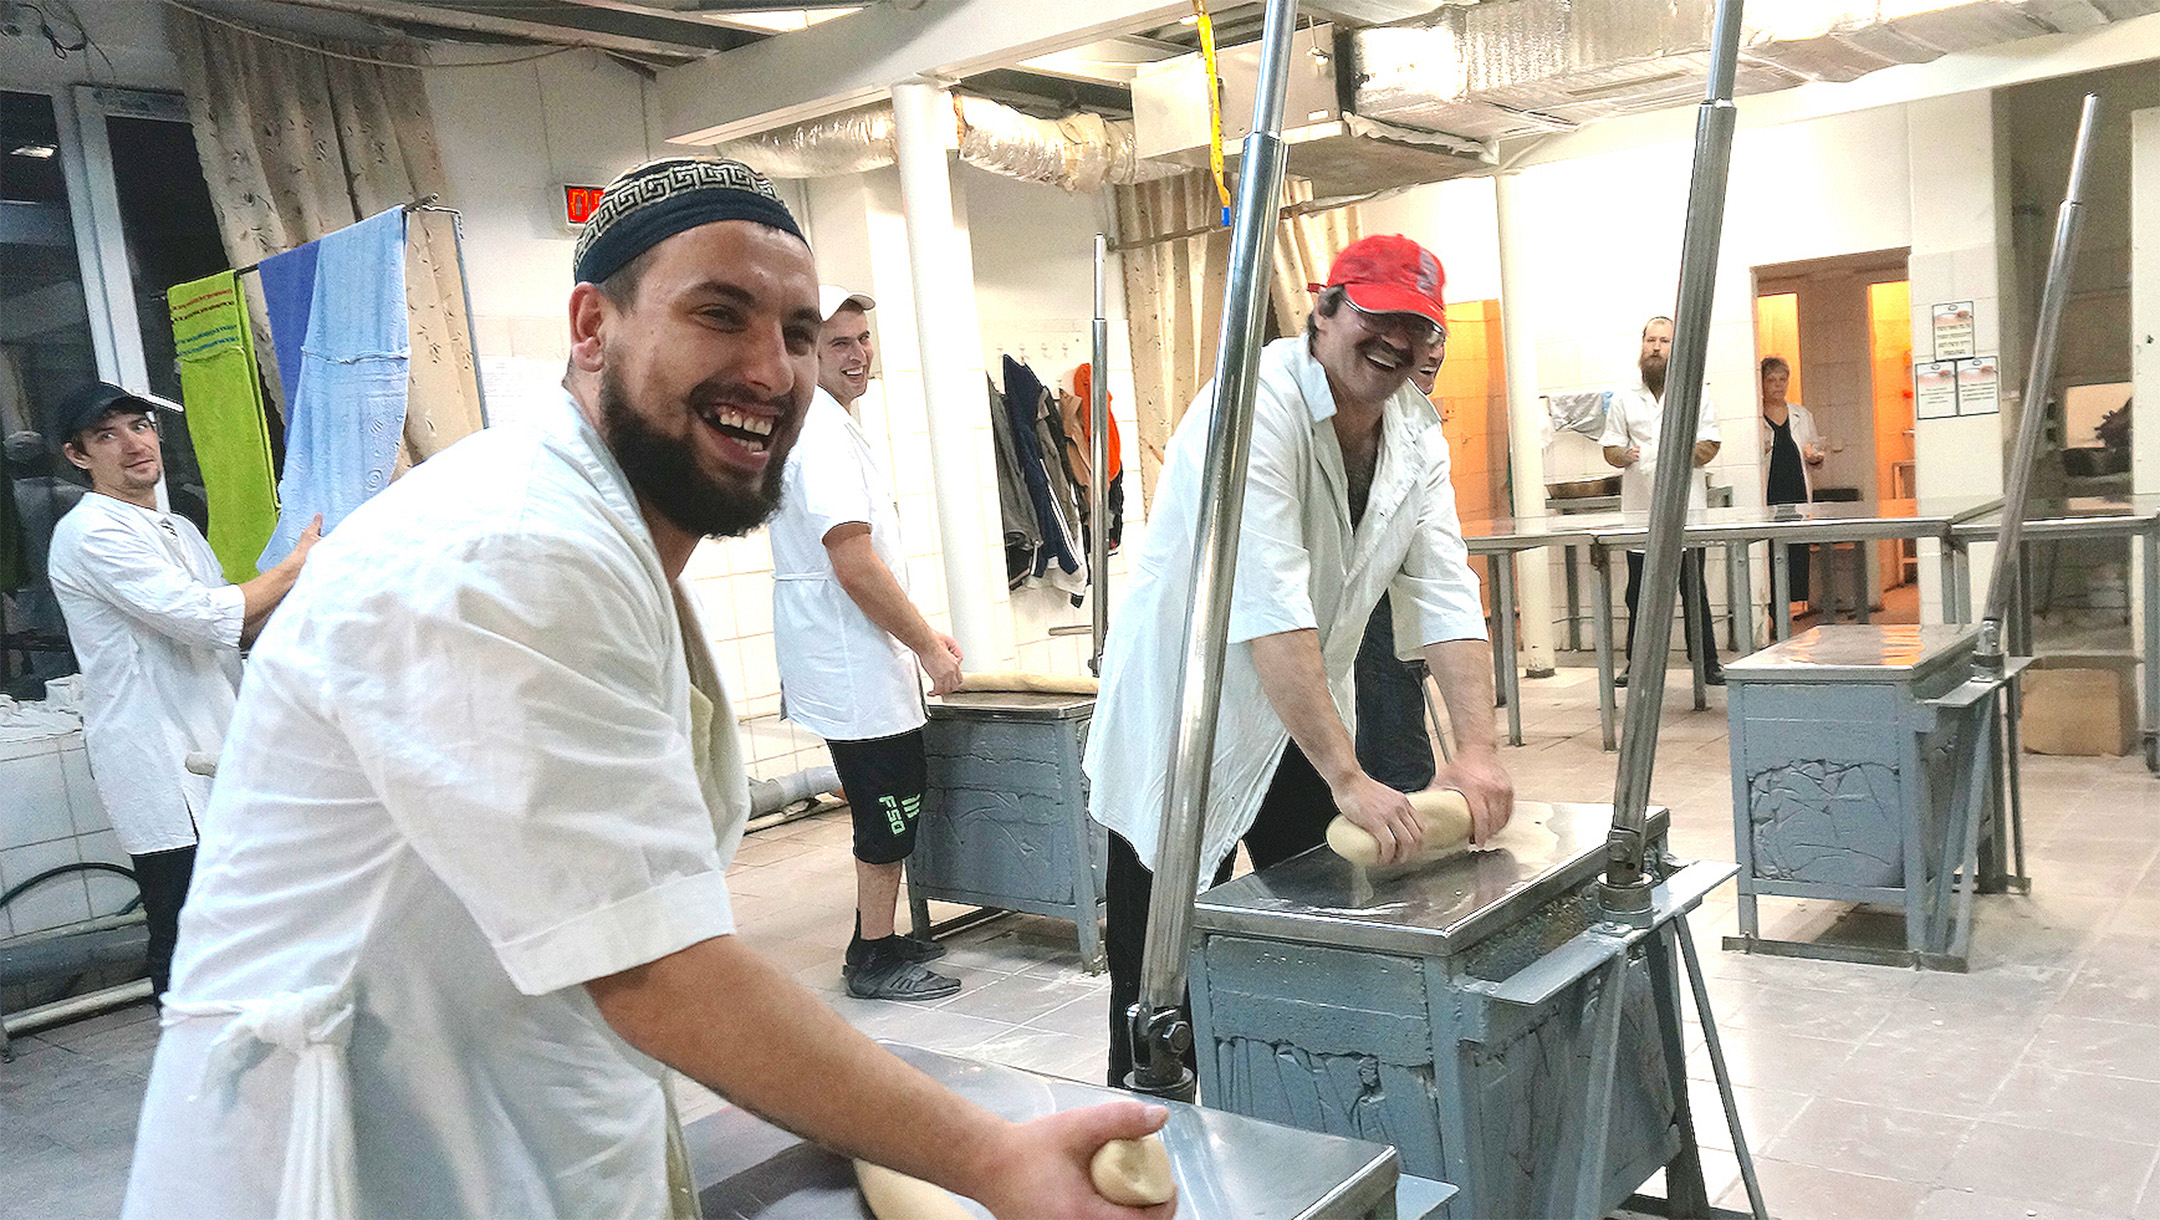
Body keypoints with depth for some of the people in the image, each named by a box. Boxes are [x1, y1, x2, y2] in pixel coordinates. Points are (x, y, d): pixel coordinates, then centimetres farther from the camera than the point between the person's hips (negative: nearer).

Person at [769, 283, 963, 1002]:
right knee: (891, 811, -1)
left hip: (852, 661, 11)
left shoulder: (822, 426, 16)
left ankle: (876, 941, 30)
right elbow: (855, 567, -24)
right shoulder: (824, 435, -18)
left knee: (897, 797, 18)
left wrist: (922, 633, 20)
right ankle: (875, 961, 12)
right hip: (856, 669, -11)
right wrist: (927, 645, -15)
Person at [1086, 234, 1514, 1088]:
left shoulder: (1414, 432, 1)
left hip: (1303, 717, 8)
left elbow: (1445, 594, -5)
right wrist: (1348, 777, -37)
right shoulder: (1257, 406, -24)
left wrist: (1477, 747, -18)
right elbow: (1270, 607, -34)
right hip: (1185, 718, -7)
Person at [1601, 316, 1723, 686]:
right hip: (1639, 509, 1)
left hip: (1685, 507, -1)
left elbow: (1710, 447, 6)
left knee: (1694, 591, 0)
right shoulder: (1623, 398, 13)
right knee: (1639, 594, 3)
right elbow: (1610, 449, 11)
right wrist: (1624, 456, -12)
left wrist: (1691, 452, -17)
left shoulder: (1696, 394, 10)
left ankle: (1708, 664, 9)